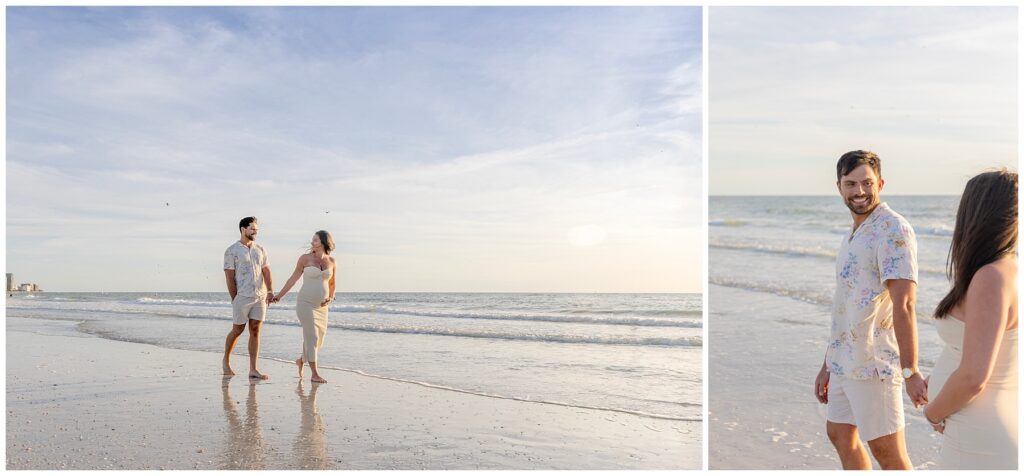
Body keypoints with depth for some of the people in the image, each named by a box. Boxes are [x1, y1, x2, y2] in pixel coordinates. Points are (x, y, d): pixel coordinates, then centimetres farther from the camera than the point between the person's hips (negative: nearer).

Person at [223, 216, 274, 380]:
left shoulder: (260, 250, 12)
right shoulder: (231, 251, -3)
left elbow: (266, 271, 6)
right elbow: (229, 277, -5)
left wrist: (270, 291, -7)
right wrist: (234, 299, -8)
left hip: (260, 297, 4)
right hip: (242, 297, -4)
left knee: (255, 331, 2)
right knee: (237, 330, 5)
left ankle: (253, 370, 3)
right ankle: (226, 360, 30)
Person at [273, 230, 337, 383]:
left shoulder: (331, 262, 4)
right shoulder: (305, 258, -5)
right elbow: (293, 278, 3)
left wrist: (330, 298, -2)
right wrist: (279, 295, 4)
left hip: (321, 307, 4)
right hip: (306, 303, -4)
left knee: (318, 340, 10)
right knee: (312, 338, -9)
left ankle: (301, 360, 39)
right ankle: (314, 374, -2)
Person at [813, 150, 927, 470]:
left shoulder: (893, 230, -13)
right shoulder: (853, 235, 14)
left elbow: (903, 305, -22)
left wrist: (910, 371, -27)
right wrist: (827, 365, 18)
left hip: (874, 363, -9)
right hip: (843, 362, 9)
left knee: (888, 453, 0)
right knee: (840, 435, 19)